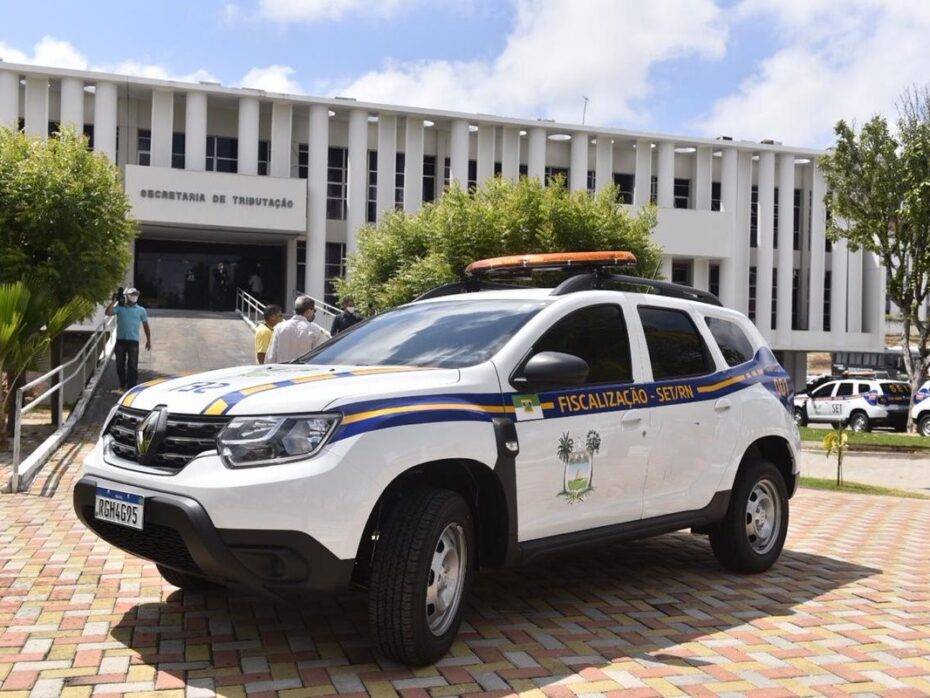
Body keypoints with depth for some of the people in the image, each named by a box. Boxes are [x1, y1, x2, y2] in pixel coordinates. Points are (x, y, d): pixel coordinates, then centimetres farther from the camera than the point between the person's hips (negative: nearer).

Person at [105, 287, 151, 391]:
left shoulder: (141, 310, 10)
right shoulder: (120, 307, 7)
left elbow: (145, 326, 13)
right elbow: (108, 312, -9)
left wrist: (148, 340, 9)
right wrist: (114, 301, -11)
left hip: (133, 340, -1)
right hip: (120, 340, 1)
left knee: (132, 366, -5)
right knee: (120, 364, 8)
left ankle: (131, 387, -2)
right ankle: (122, 385, 24)